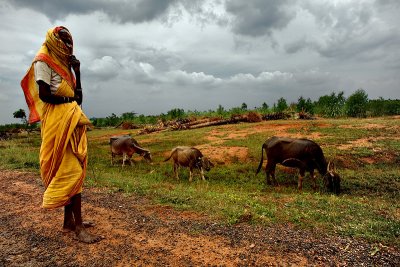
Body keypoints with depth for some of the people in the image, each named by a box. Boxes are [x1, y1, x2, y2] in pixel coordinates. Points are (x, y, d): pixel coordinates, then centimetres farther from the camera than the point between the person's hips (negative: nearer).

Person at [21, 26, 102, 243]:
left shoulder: (64, 64, 21)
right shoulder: (43, 62, -2)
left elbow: (77, 95, 15)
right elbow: (44, 95, -13)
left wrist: (77, 71, 9)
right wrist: (68, 99, -1)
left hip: (72, 119, 9)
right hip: (58, 120, -9)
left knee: (68, 170, 9)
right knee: (72, 171, -13)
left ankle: (69, 220, 17)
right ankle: (78, 227, -9)